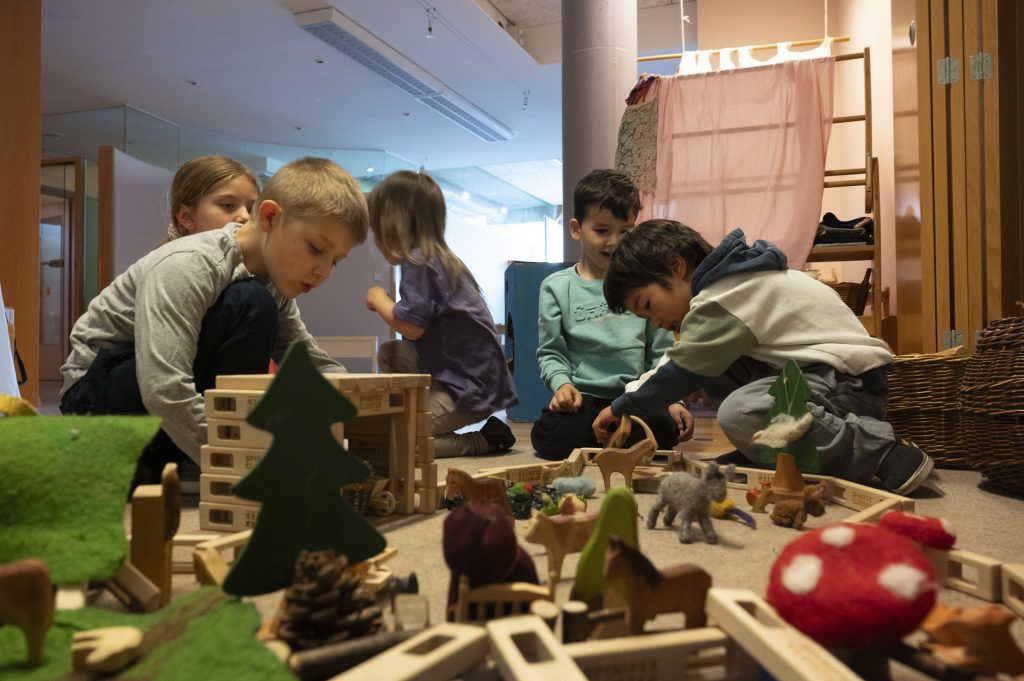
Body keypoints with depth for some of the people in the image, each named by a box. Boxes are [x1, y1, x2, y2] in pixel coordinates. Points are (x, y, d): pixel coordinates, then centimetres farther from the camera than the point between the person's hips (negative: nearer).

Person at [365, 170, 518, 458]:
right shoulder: (442, 258, 15)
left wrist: (378, 299, -2)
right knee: (388, 353, 15)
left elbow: (411, 327, -19)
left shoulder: (419, 263, -14)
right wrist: (384, 301, 13)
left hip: (470, 388, -10)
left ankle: (485, 440, -3)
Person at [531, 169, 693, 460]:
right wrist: (562, 384, -17)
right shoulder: (557, 287, 6)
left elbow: (660, 352, 13)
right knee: (553, 438, -32)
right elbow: (550, 352, 3)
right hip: (582, 398, -1)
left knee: (665, 428, -30)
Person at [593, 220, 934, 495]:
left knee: (738, 414, -32)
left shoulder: (722, 296, -14)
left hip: (850, 380, -10)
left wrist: (622, 407, -1)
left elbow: (683, 371, -13)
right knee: (712, 368, 5)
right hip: (813, 371, 10)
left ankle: (885, 451, -21)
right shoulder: (728, 280, 16)